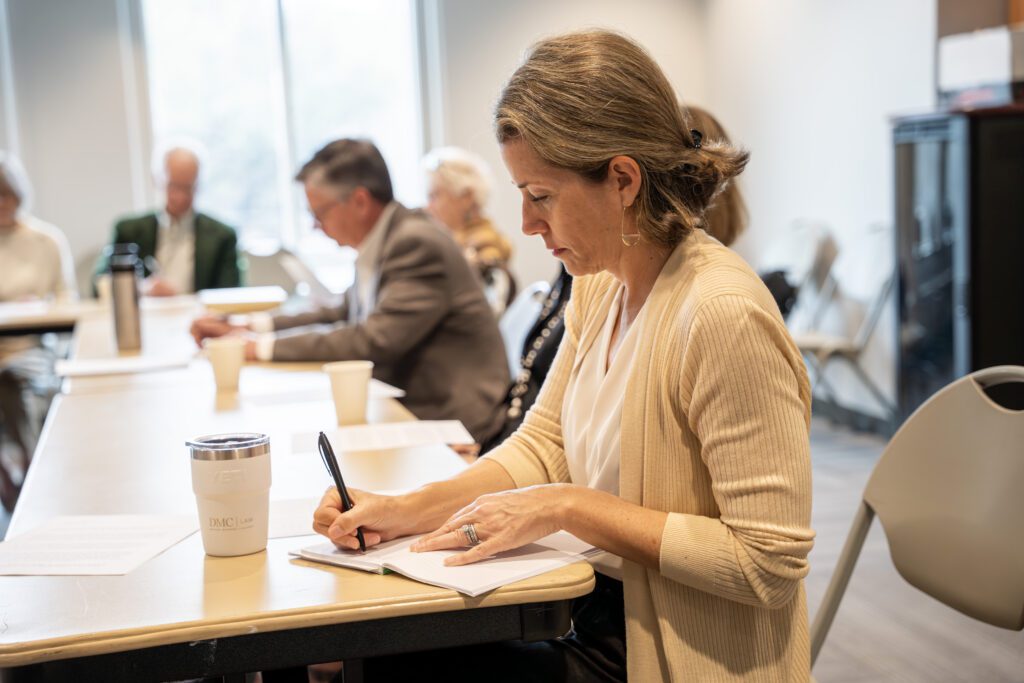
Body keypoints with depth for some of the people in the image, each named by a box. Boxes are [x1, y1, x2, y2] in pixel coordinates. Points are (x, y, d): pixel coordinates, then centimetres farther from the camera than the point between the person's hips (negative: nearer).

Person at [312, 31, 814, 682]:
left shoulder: (724, 316, -26)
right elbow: (541, 446, 8)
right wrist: (407, 510, -7)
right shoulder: (600, 286, 2)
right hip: (596, 616, 7)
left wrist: (569, 506, -23)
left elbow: (769, 563, -25)